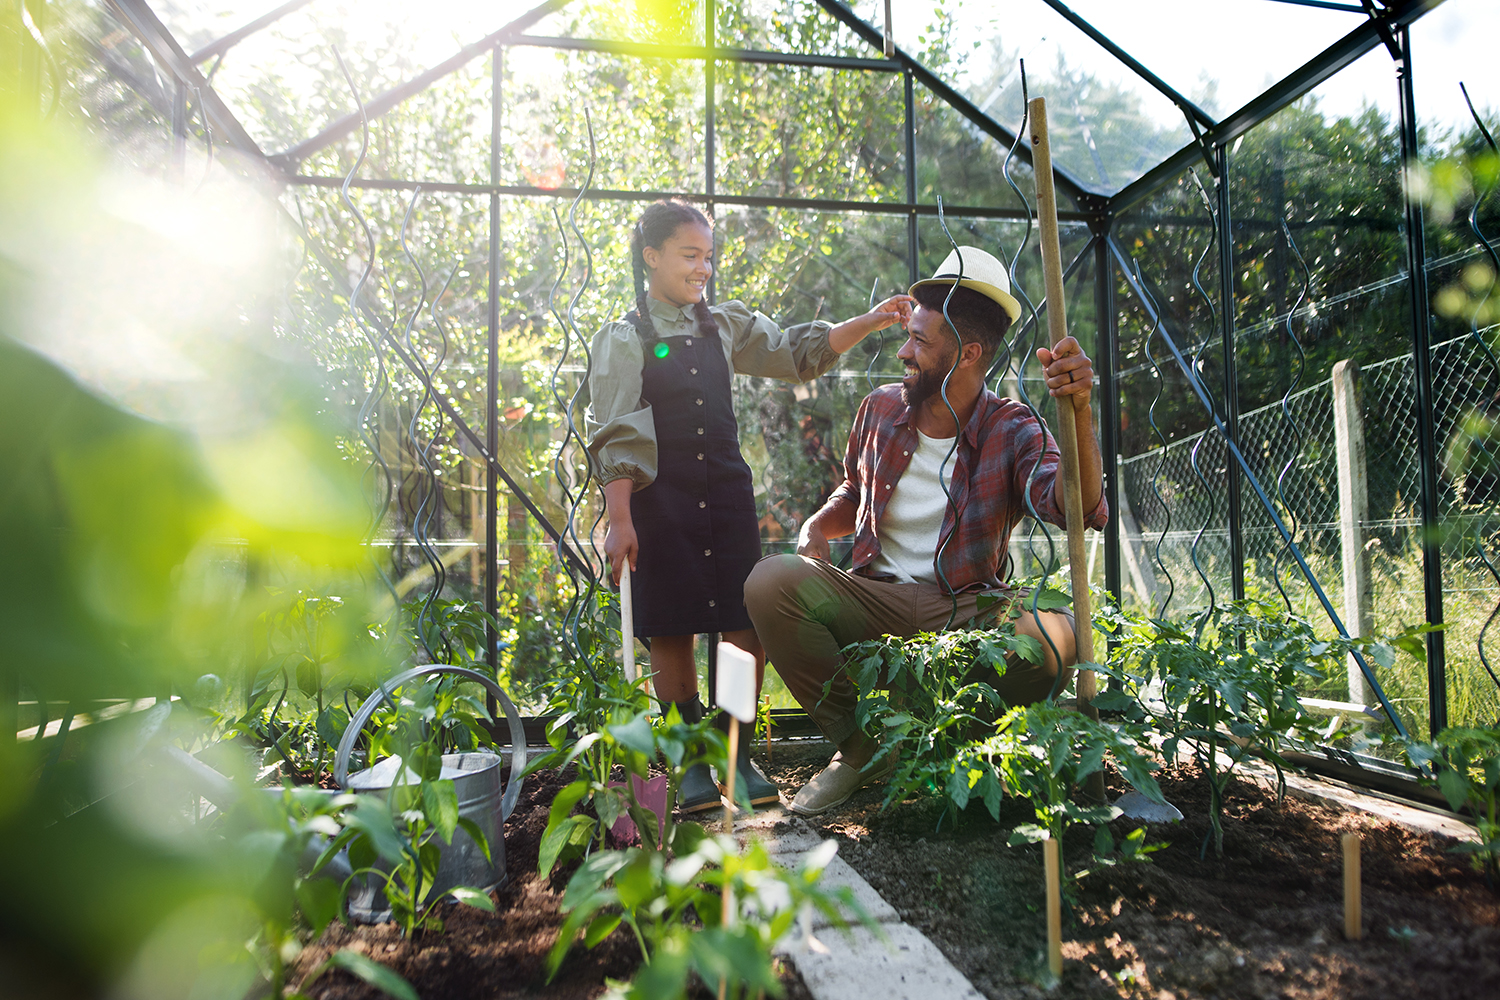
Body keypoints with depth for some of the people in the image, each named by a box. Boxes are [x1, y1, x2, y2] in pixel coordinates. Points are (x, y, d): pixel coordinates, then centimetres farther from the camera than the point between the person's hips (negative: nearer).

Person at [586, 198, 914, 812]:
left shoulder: (724, 326, 14)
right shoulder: (624, 339, 1)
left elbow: (798, 353, 10)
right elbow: (615, 439, -6)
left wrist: (869, 323, -2)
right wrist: (619, 522, -13)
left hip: (726, 493, 4)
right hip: (660, 502, -4)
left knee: (746, 626, 0)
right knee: (672, 634, 0)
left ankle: (737, 755, 14)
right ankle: (692, 764, 14)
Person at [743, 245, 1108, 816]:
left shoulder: (1013, 432, -5)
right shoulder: (880, 410, 7)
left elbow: (1079, 510, -23)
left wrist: (1078, 411, -38)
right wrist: (818, 527, 1)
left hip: (966, 610, -3)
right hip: (874, 599, 3)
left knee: (1052, 639, -36)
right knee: (771, 581, -26)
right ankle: (860, 746, -5)